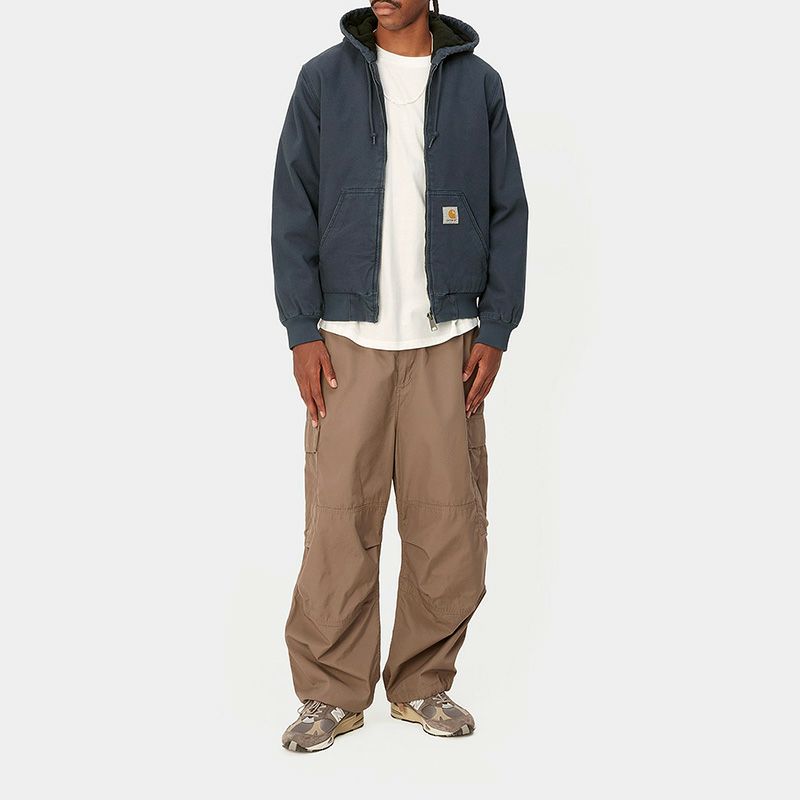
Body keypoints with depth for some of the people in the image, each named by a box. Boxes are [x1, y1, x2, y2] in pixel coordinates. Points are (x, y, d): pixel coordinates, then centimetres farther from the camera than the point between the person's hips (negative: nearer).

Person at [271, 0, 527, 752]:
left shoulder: (478, 83, 7)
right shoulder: (325, 78, 4)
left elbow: (507, 211, 7)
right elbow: (293, 210, 2)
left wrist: (495, 330, 0)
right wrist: (302, 331, -5)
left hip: (447, 342, 1)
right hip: (349, 340, -1)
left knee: (449, 521, 2)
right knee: (338, 520, -1)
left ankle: (422, 683, 19)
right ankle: (333, 691, 14)